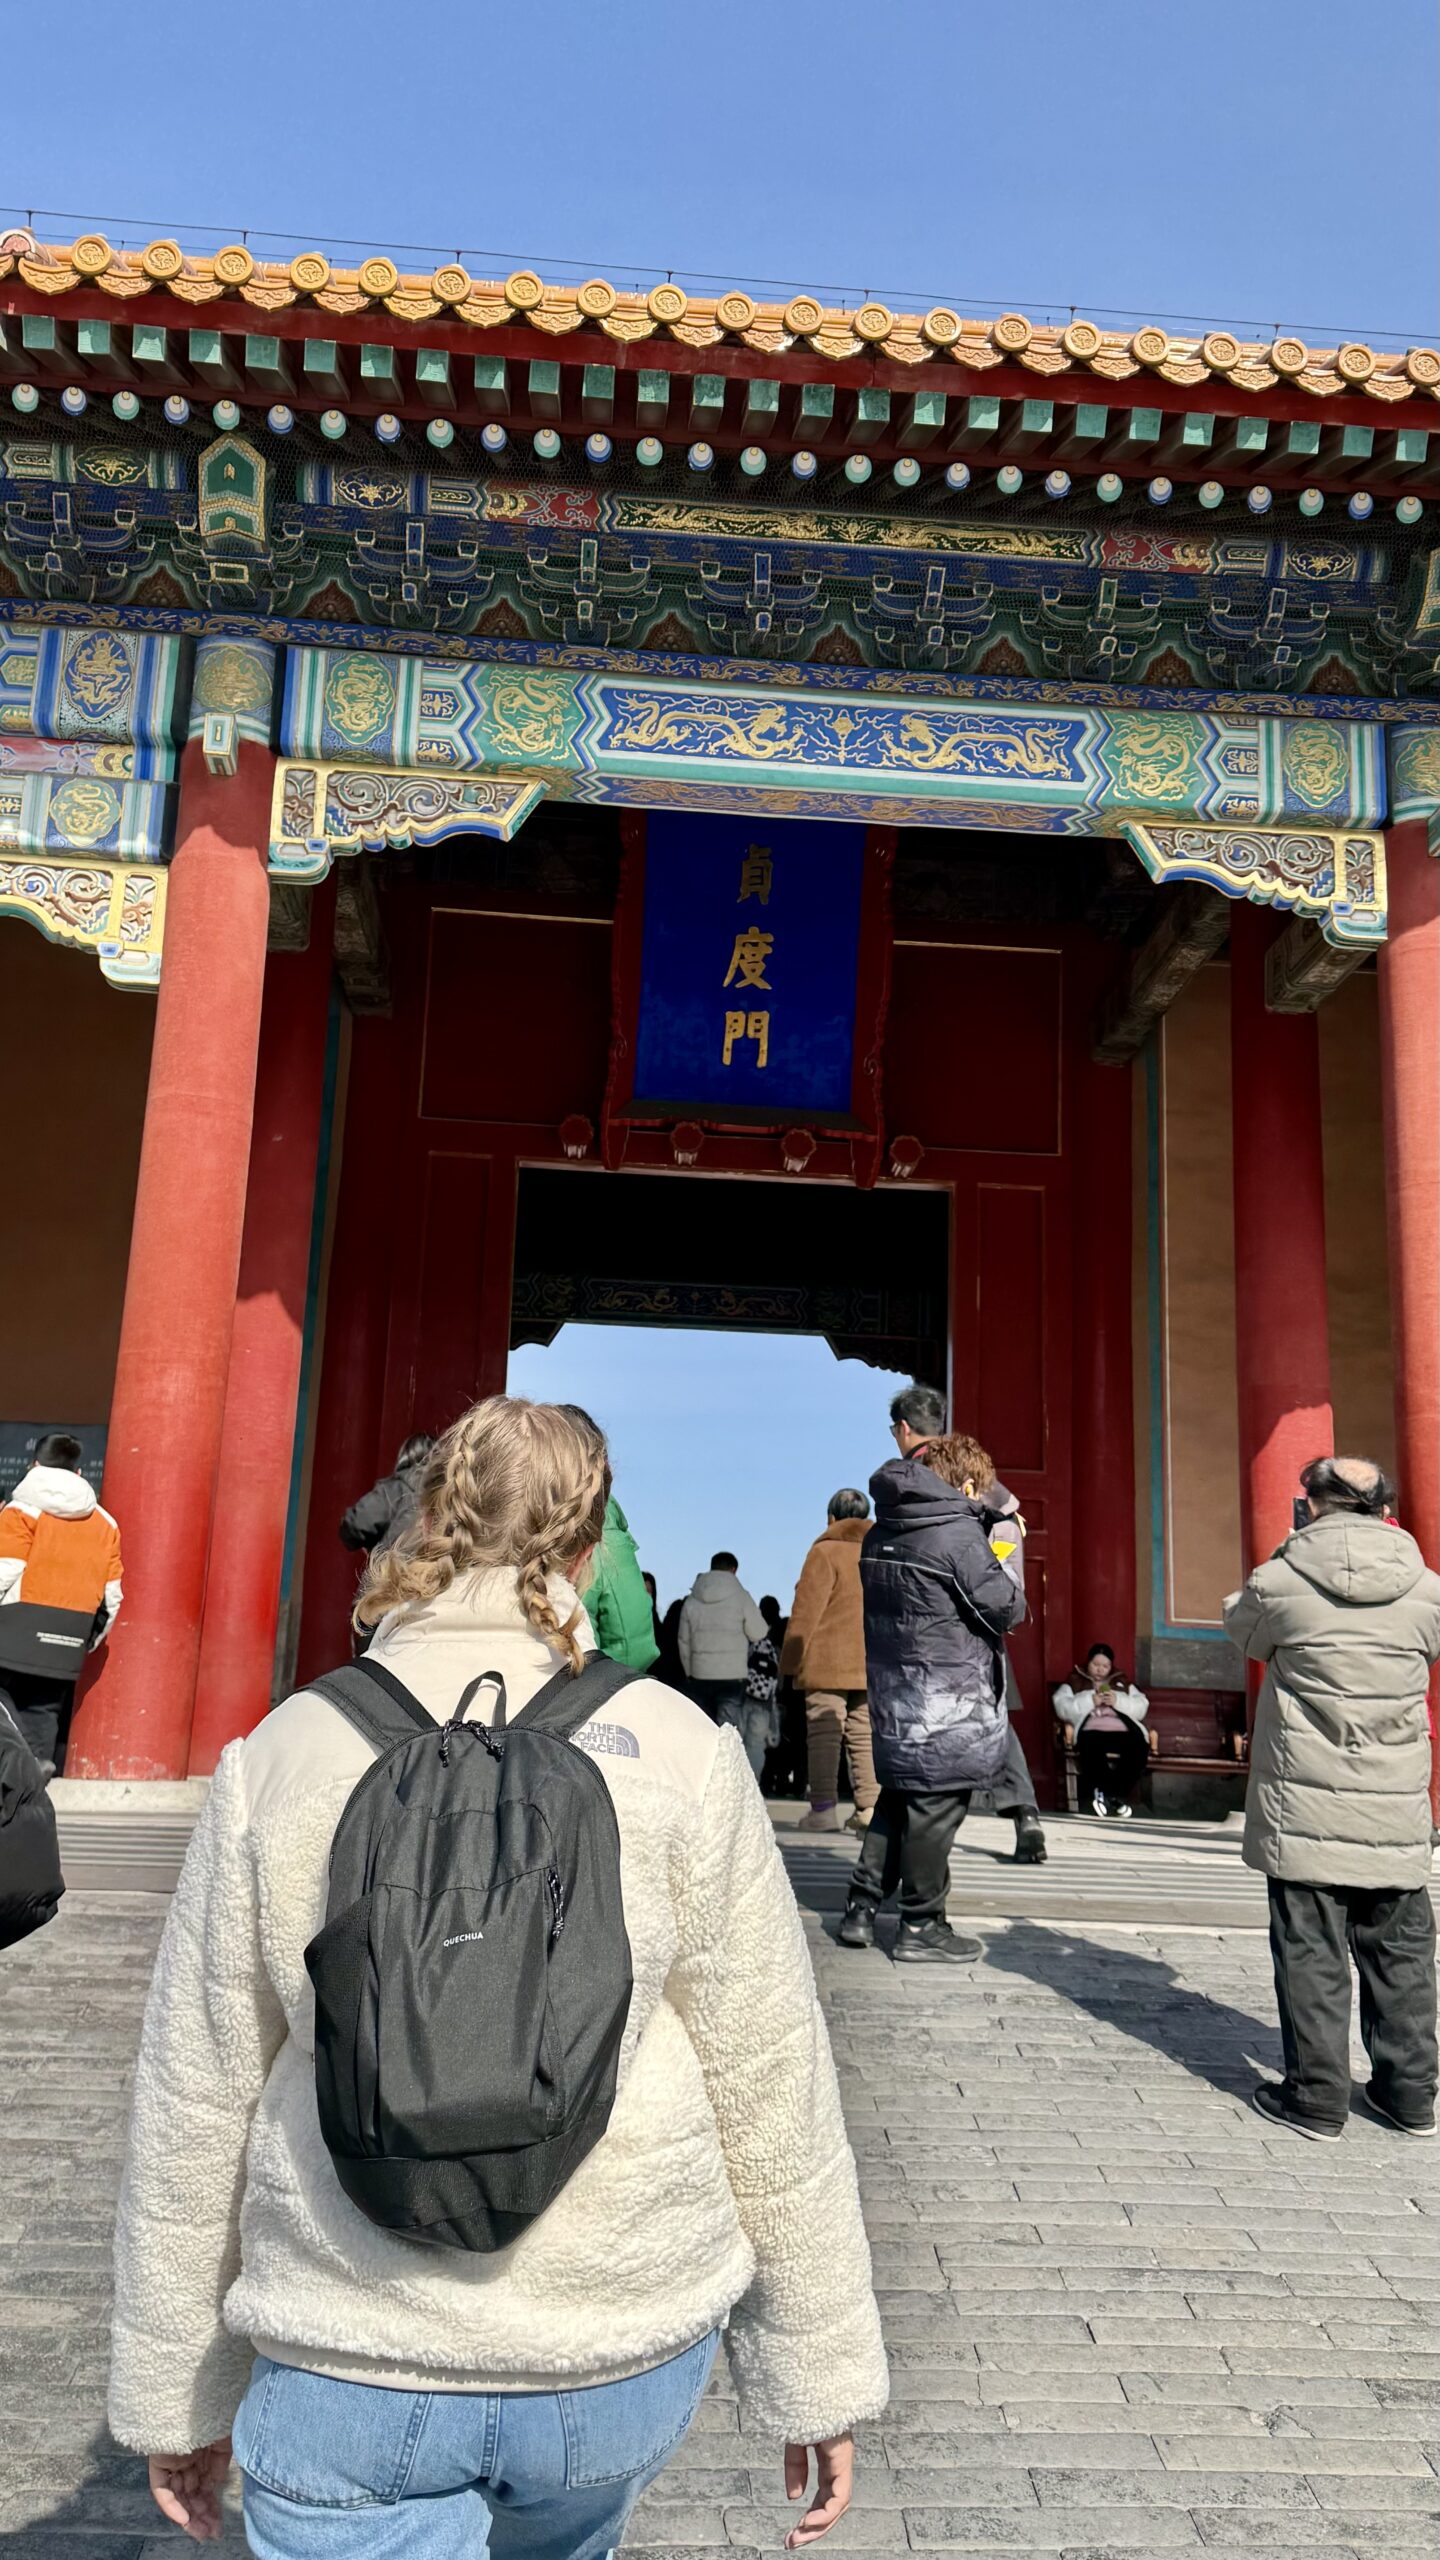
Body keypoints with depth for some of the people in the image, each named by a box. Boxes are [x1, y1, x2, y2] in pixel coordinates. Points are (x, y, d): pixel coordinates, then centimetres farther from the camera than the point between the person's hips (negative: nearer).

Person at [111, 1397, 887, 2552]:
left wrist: (177, 2392, 13)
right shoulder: (675, 1750, -9)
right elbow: (771, 2086, -5)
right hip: (625, 2348, 2)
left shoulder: (283, 1753, -6)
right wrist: (820, 2372, 6)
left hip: (349, 2373, -1)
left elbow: (192, 2107, 0)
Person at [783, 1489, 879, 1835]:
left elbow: (806, 1612, -8)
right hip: (874, 1664, 5)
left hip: (828, 1663, -5)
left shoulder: (825, 1552, -5)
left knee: (824, 1733, -2)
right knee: (865, 1735, 8)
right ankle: (869, 1806, 1)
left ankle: (823, 1808, -5)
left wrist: (791, 1661, -3)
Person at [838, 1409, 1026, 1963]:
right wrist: (1008, 1578, 8)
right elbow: (1006, 1608, -13)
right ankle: (921, 1928, 9)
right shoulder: (958, 1533, -15)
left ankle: (861, 1909, 20)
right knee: (934, 1810, 1)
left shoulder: (879, 1534, 9)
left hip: (894, 1694, 8)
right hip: (949, 1705, -8)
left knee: (897, 1798, 18)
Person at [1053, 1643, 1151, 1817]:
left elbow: (1141, 1707, 12)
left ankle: (1116, 1794, -23)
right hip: (1092, 1731, -2)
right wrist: (1090, 1701, -9)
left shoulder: (1123, 1683, 27)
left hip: (1123, 1731, 2)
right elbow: (1063, 1708, 2)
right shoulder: (1074, 1683, 20)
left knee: (1140, 1749, -32)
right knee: (1092, 1749, -39)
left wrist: (1118, 1701, -5)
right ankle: (1115, 1796, -28)